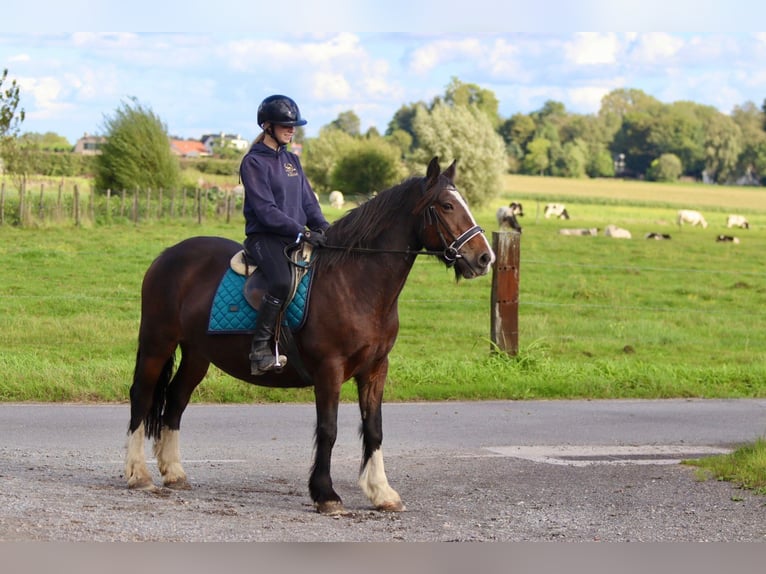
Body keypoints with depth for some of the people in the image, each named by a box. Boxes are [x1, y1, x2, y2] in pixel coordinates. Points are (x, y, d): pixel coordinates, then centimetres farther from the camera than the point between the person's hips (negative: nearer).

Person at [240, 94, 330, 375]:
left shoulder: (292, 160, 17)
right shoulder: (254, 162, -5)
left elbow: (308, 201, 16)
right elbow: (265, 210, -14)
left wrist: (323, 228, -3)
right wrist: (302, 231, -22)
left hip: (295, 237, 7)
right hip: (265, 237, -7)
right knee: (282, 281, -34)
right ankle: (260, 349, -27)